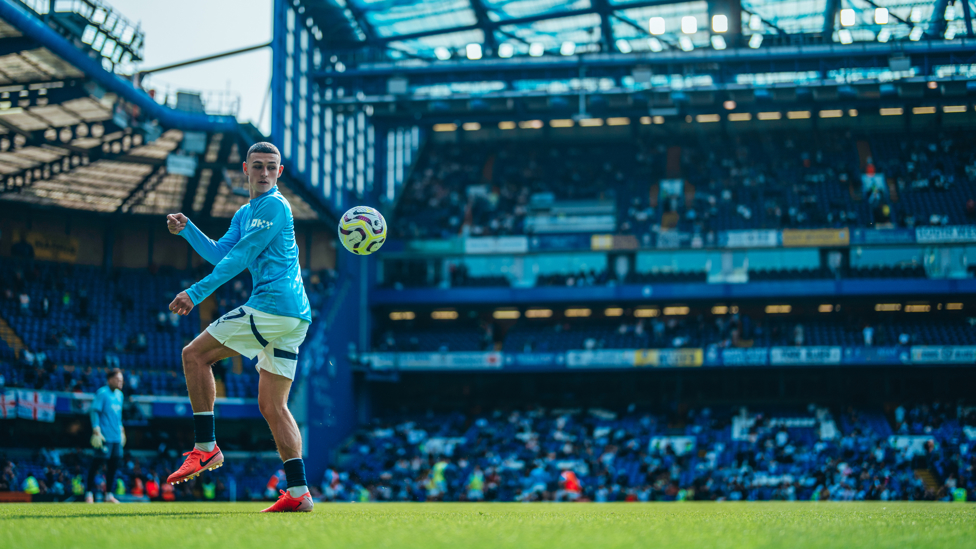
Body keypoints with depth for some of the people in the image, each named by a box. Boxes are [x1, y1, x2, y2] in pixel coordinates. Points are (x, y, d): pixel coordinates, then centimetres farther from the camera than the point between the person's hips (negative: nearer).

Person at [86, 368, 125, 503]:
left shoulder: (119, 394, 16)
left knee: (114, 464, 5)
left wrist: (121, 430, 21)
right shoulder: (102, 393, -8)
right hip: (104, 436, -7)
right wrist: (96, 431, -17)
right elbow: (94, 411, -11)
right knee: (97, 462, -5)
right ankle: (89, 493, 3)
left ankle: (109, 494, 11)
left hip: (116, 436, 7)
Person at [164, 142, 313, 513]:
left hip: (272, 304, -10)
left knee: (195, 355, -4)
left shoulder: (273, 205, -7)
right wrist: (186, 229, 8)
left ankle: (205, 447, -5)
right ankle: (298, 492, 2)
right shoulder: (245, 213, 23)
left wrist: (197, 293, -13)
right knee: (272, 406, 7)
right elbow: (219, 253, 21)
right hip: (294, 316, 10)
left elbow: (241, 257, -13)